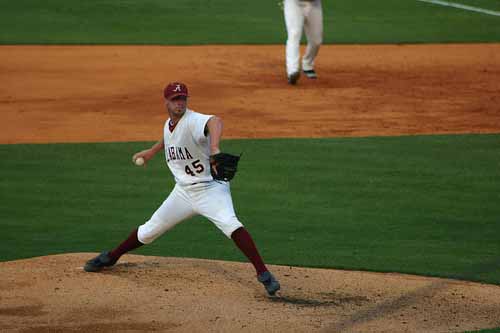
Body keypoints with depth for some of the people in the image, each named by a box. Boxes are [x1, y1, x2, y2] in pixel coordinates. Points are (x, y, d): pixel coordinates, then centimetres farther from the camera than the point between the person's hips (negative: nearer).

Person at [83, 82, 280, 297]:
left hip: (210, 188, -7)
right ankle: (111, 257, 37)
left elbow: (215, 122, -48)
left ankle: (263, 274, -28)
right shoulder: (168, 125, 4)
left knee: (230, 225, -32)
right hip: (184, 191, 7)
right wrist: (152, 151, 32)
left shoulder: (193, 121, -23)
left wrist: (214, 148, -66)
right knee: (149, 231, 14)